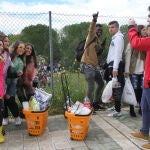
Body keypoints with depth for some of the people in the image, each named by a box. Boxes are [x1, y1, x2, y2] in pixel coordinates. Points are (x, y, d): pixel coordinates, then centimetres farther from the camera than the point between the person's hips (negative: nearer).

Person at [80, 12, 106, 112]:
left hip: (95, 66, 9)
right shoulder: (92, 36, -5)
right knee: (91, 87, -8)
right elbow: (91, 29, -28)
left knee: (101, 84, 18)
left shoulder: (98, 42, 19)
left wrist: (101, 50, 6)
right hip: (87, 65, -9)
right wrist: (94, 20, -46)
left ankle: (96, 102, 33)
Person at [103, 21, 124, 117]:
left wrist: (115, 68, -24)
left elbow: (118, 54, -18)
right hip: (111, 65, 10)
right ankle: (116, 106, 26)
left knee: (116, 88, -8)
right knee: (113, 87, 15)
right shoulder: (114, 38, 20)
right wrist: (108, 66, 17)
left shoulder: (118, 37, -8)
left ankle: (118, 111, -3)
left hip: (115, 65, -10)